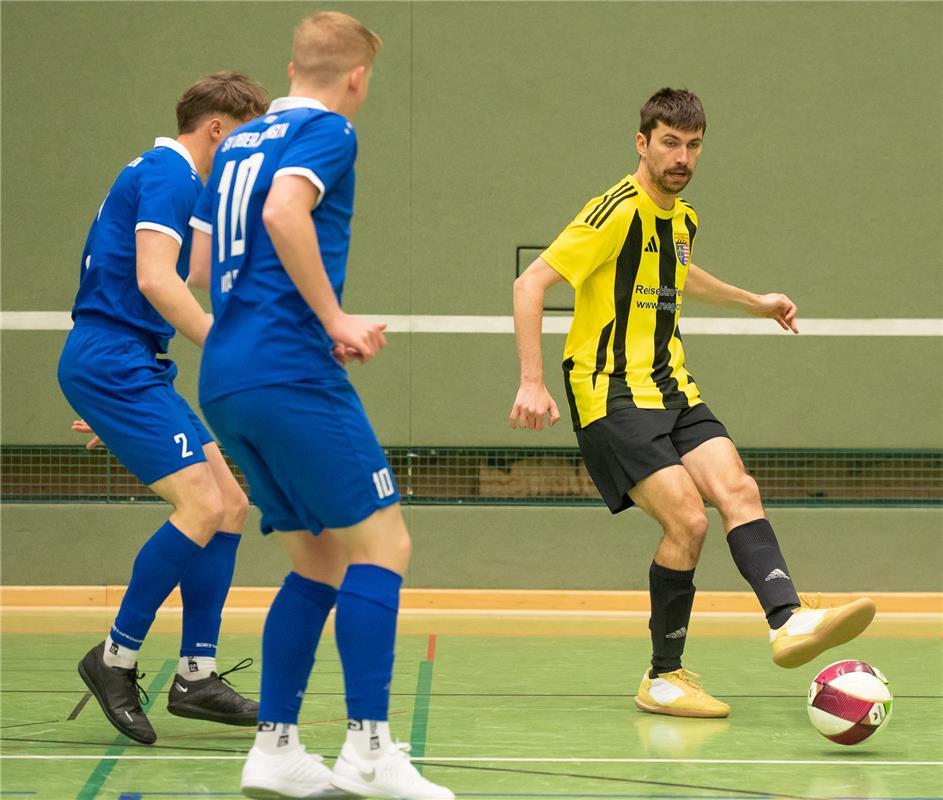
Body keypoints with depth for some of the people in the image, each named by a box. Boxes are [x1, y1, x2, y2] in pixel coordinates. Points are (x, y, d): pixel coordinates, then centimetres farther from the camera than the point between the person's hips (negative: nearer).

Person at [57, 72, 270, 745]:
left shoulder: (157, 174, 22)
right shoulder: (170, 173, -10)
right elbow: (154, 280, -23)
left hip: (132, 368, 11)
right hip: (113, 364, -11)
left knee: (230, 504, 7)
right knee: (203, 505, -18)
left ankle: (196, 676, 8)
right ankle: (116, 659, -7)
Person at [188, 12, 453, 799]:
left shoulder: (238, 143, 21)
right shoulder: (327, 131, -3)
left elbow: (204, 267, 25)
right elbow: (283, 211, -23)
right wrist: (337, 321, -17)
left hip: (224, 380, 9)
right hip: (291, 372, -8)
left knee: (321, 560, 14)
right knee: (380, 544, -5)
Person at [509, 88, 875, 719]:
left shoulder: (683, 220, 13)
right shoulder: (619, 212, -13)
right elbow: (531, 283, -18)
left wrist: (754, 303, 44)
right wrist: (532, 383, -25)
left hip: (671, 391, 8)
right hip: (612, 396, -8)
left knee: (738, 490, -14)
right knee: (688, 520, -18)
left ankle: (789, 621, -26)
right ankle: (664, 679, -5)